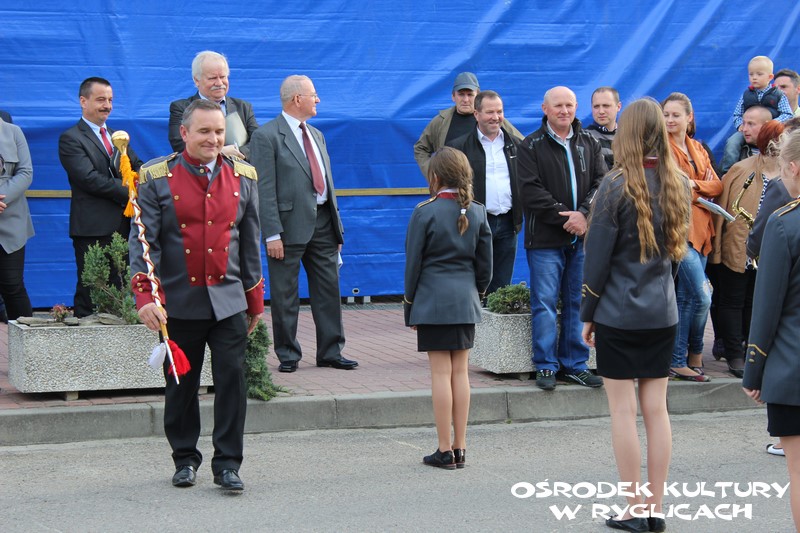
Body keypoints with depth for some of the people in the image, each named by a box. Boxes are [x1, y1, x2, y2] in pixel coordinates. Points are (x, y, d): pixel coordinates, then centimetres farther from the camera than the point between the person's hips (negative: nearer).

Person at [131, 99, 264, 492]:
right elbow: (143, 240, -6)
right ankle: (185, 459, 25)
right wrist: (145, 296, -17)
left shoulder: (242, 178, 7)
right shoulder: (157, 179, -2)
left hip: (228, 301, 1)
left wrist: (255, 299, 13)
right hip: (179, 303, -1)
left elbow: (250, 243, 12)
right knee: (181, 384, 9)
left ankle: (228, 463, 5)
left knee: (232, 380, -5)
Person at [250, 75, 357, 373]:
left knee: (329, 290, 8)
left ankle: (330, 352, 17)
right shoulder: (266, 137, -7)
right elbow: (264, 191, -12)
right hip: (291, 224, -7)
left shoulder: (316, 135, 17)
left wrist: (337, 226, 15)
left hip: (322, 223, 7)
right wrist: (272, 234, -18)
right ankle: (288, 355, 12)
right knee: (285, 295, 2)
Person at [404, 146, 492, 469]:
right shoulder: (477, 213, 5)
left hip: (433, 300, -4)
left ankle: (445, 451, 0)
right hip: (466, 302, 4)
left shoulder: (425, 213, -8)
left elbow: (413, 263, -5)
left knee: (441, 373, -2)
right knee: (460, 372, 8)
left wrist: (410, 304, 4)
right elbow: (485, 264, 9)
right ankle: (460, 448, 10)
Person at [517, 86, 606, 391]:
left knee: (578, 303, 6)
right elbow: (531, 191, -7)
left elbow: (602, 182, 4)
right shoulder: (531, 146, 1)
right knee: (545, 303, -4)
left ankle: (575, 365, 14)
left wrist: (584, 214, -12)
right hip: (545, 239, -3)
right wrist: (565, 218, -12)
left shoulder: (588, 144, 13)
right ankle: (546, 366, 3)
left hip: (582, 237, 3)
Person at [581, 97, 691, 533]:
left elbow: (598, 256, -10)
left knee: (623, 408, 1)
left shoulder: (617, 186, -13)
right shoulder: (677, 184, 3)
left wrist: (588, 314, -2)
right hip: (663, 313, 5)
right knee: (656, 407, 8)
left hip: (618, 314, -5)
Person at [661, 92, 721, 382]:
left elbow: (717, 186, 8)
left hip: (700, 228, 7)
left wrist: (692, 184, -9)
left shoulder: (698, 149, 16)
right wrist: (701, 188, -9)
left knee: (686, 297, 9)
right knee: (702, 296, -11)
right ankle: (693, 354, 5)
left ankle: (678, 361, 15)